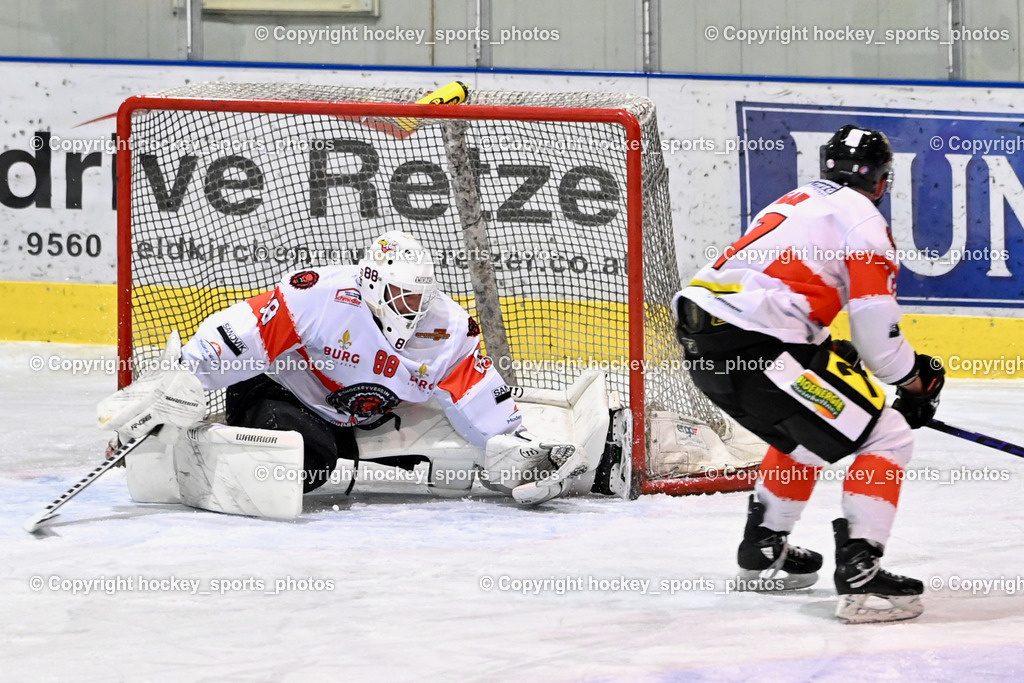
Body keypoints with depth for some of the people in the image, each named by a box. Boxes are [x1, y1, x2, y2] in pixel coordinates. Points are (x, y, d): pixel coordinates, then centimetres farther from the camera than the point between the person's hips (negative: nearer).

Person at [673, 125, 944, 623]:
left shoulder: (797, 203, 27)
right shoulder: (862, 217, 0)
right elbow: (876, 325, -6)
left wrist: (832, 355, 30)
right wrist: (914, 377, 9)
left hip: (702, 338, 10)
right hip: (751, 352, -9)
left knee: (806, 428, 33)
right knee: (885, 436, -5)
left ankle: (762, 552, 44)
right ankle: (859, 575, -14)